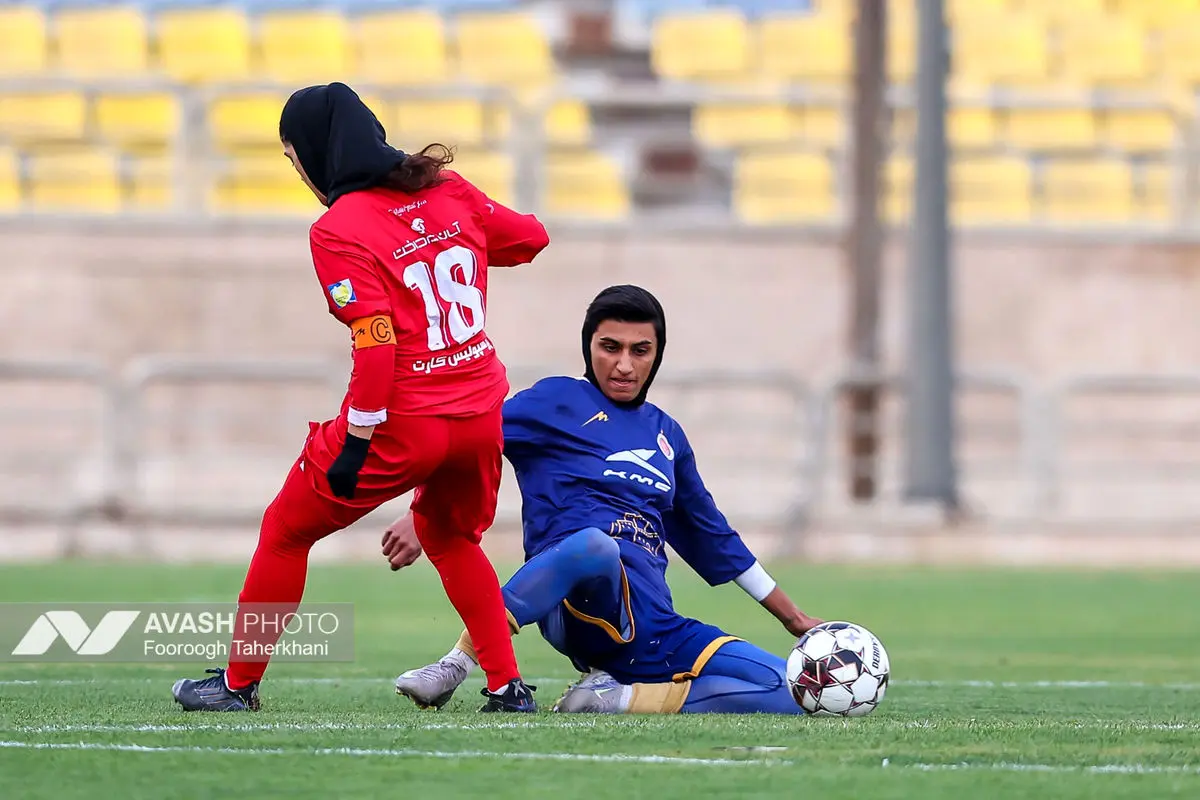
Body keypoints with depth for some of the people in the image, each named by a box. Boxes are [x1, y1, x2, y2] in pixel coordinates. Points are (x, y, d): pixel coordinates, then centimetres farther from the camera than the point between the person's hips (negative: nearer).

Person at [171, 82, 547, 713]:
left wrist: (356, 443, -15)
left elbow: (376, 345, -19)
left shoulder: (337, 231, -12)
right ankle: (507, 685, 20)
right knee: (451, 537, 30)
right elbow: (530, 236, 18)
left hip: (403, 423, -6)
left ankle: (239, 681, 19)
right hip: (482, 412, 6)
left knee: (287, 530, 13)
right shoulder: (448, 190, 5)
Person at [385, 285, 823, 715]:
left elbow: (710, 535, 35)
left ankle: (616, 696, -17)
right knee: (594, 542, -43)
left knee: (790, 693, -11)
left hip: (653, 628, 6)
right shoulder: (559, 401, 6)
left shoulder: (666, 433, 25)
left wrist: (792, 616, 38)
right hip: (579, 602, -6)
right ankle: (454, 666, -34)